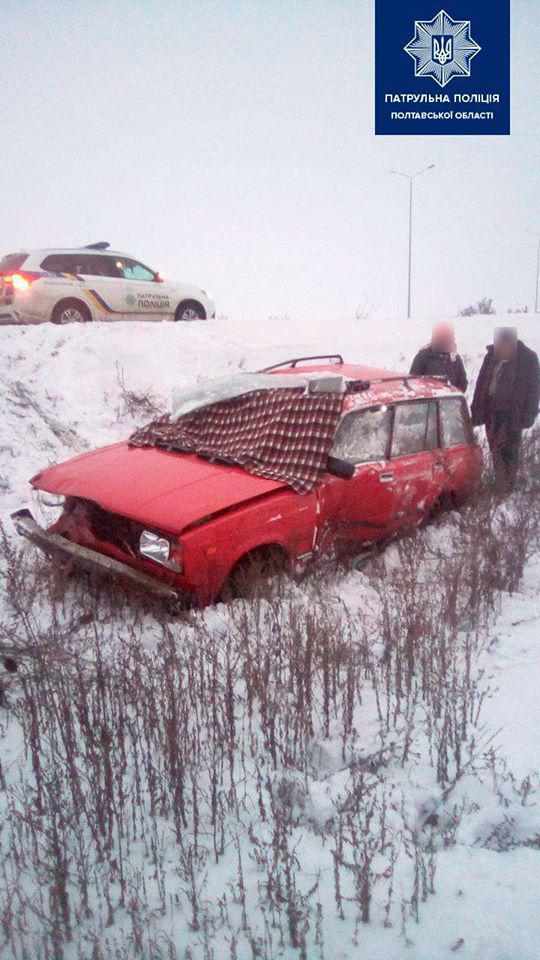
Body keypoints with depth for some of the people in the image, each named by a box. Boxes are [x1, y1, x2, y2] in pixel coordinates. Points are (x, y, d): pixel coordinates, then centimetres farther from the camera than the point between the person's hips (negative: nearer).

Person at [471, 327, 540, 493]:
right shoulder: (491, 356, 0)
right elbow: (481, 385, 5)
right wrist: (476, 412, 2)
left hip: (513, 413, -4)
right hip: (492, 411, 4)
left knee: (508, 450, -2)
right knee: (495, 449, 13)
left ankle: (506, 485, 10)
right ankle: (500, 483, 27)